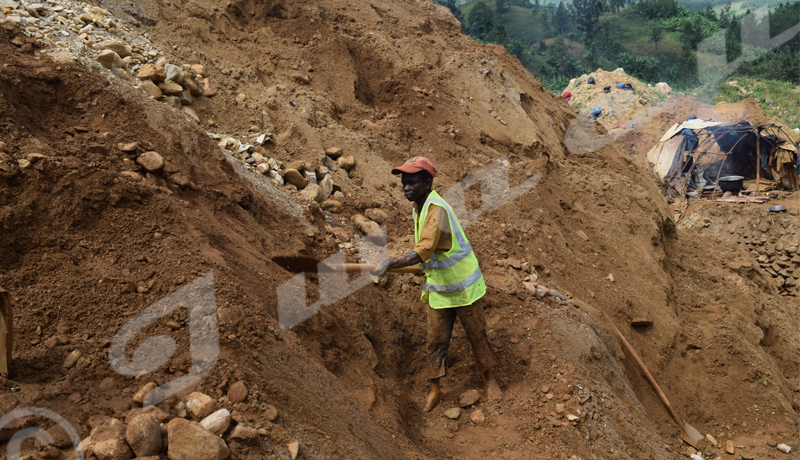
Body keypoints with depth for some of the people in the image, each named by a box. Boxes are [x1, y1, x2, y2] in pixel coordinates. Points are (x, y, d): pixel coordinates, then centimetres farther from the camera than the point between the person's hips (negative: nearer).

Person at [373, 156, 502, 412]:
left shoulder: (437, 209, -26)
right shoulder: (418, 208, 3)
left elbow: (424, 251, -38)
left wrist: (391, 263, -48)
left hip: (463, 286, -7)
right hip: (437, 289, 7)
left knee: (477, 335, 10)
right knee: (436, 340, 9)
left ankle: (489, 380, 32)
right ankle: (435, 388, 25)